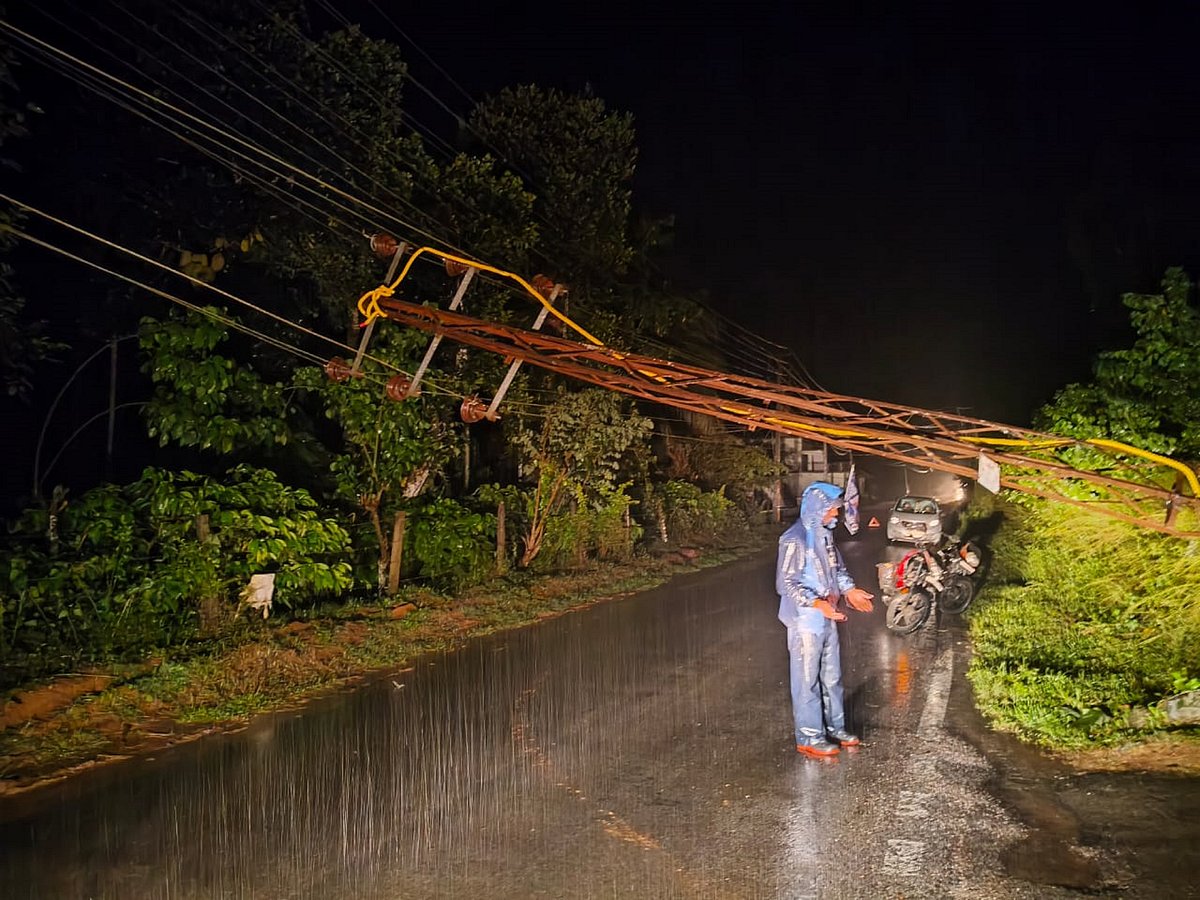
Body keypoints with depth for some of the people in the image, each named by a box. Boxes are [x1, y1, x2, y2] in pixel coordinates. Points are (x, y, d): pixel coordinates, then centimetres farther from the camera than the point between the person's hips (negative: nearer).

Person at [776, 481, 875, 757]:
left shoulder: (824, 534, 7)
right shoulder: (795, 540, -20)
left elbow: (837, 567, 22)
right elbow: (785, 583, -22)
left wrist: (849, 590, 8)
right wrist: (817, 603, -30)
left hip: (827, 619, 9)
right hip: (805, 622, -9)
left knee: (832, 677, 19)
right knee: (808, 680, 3)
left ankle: (835, 728, 33)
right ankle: (809, 738, 14)